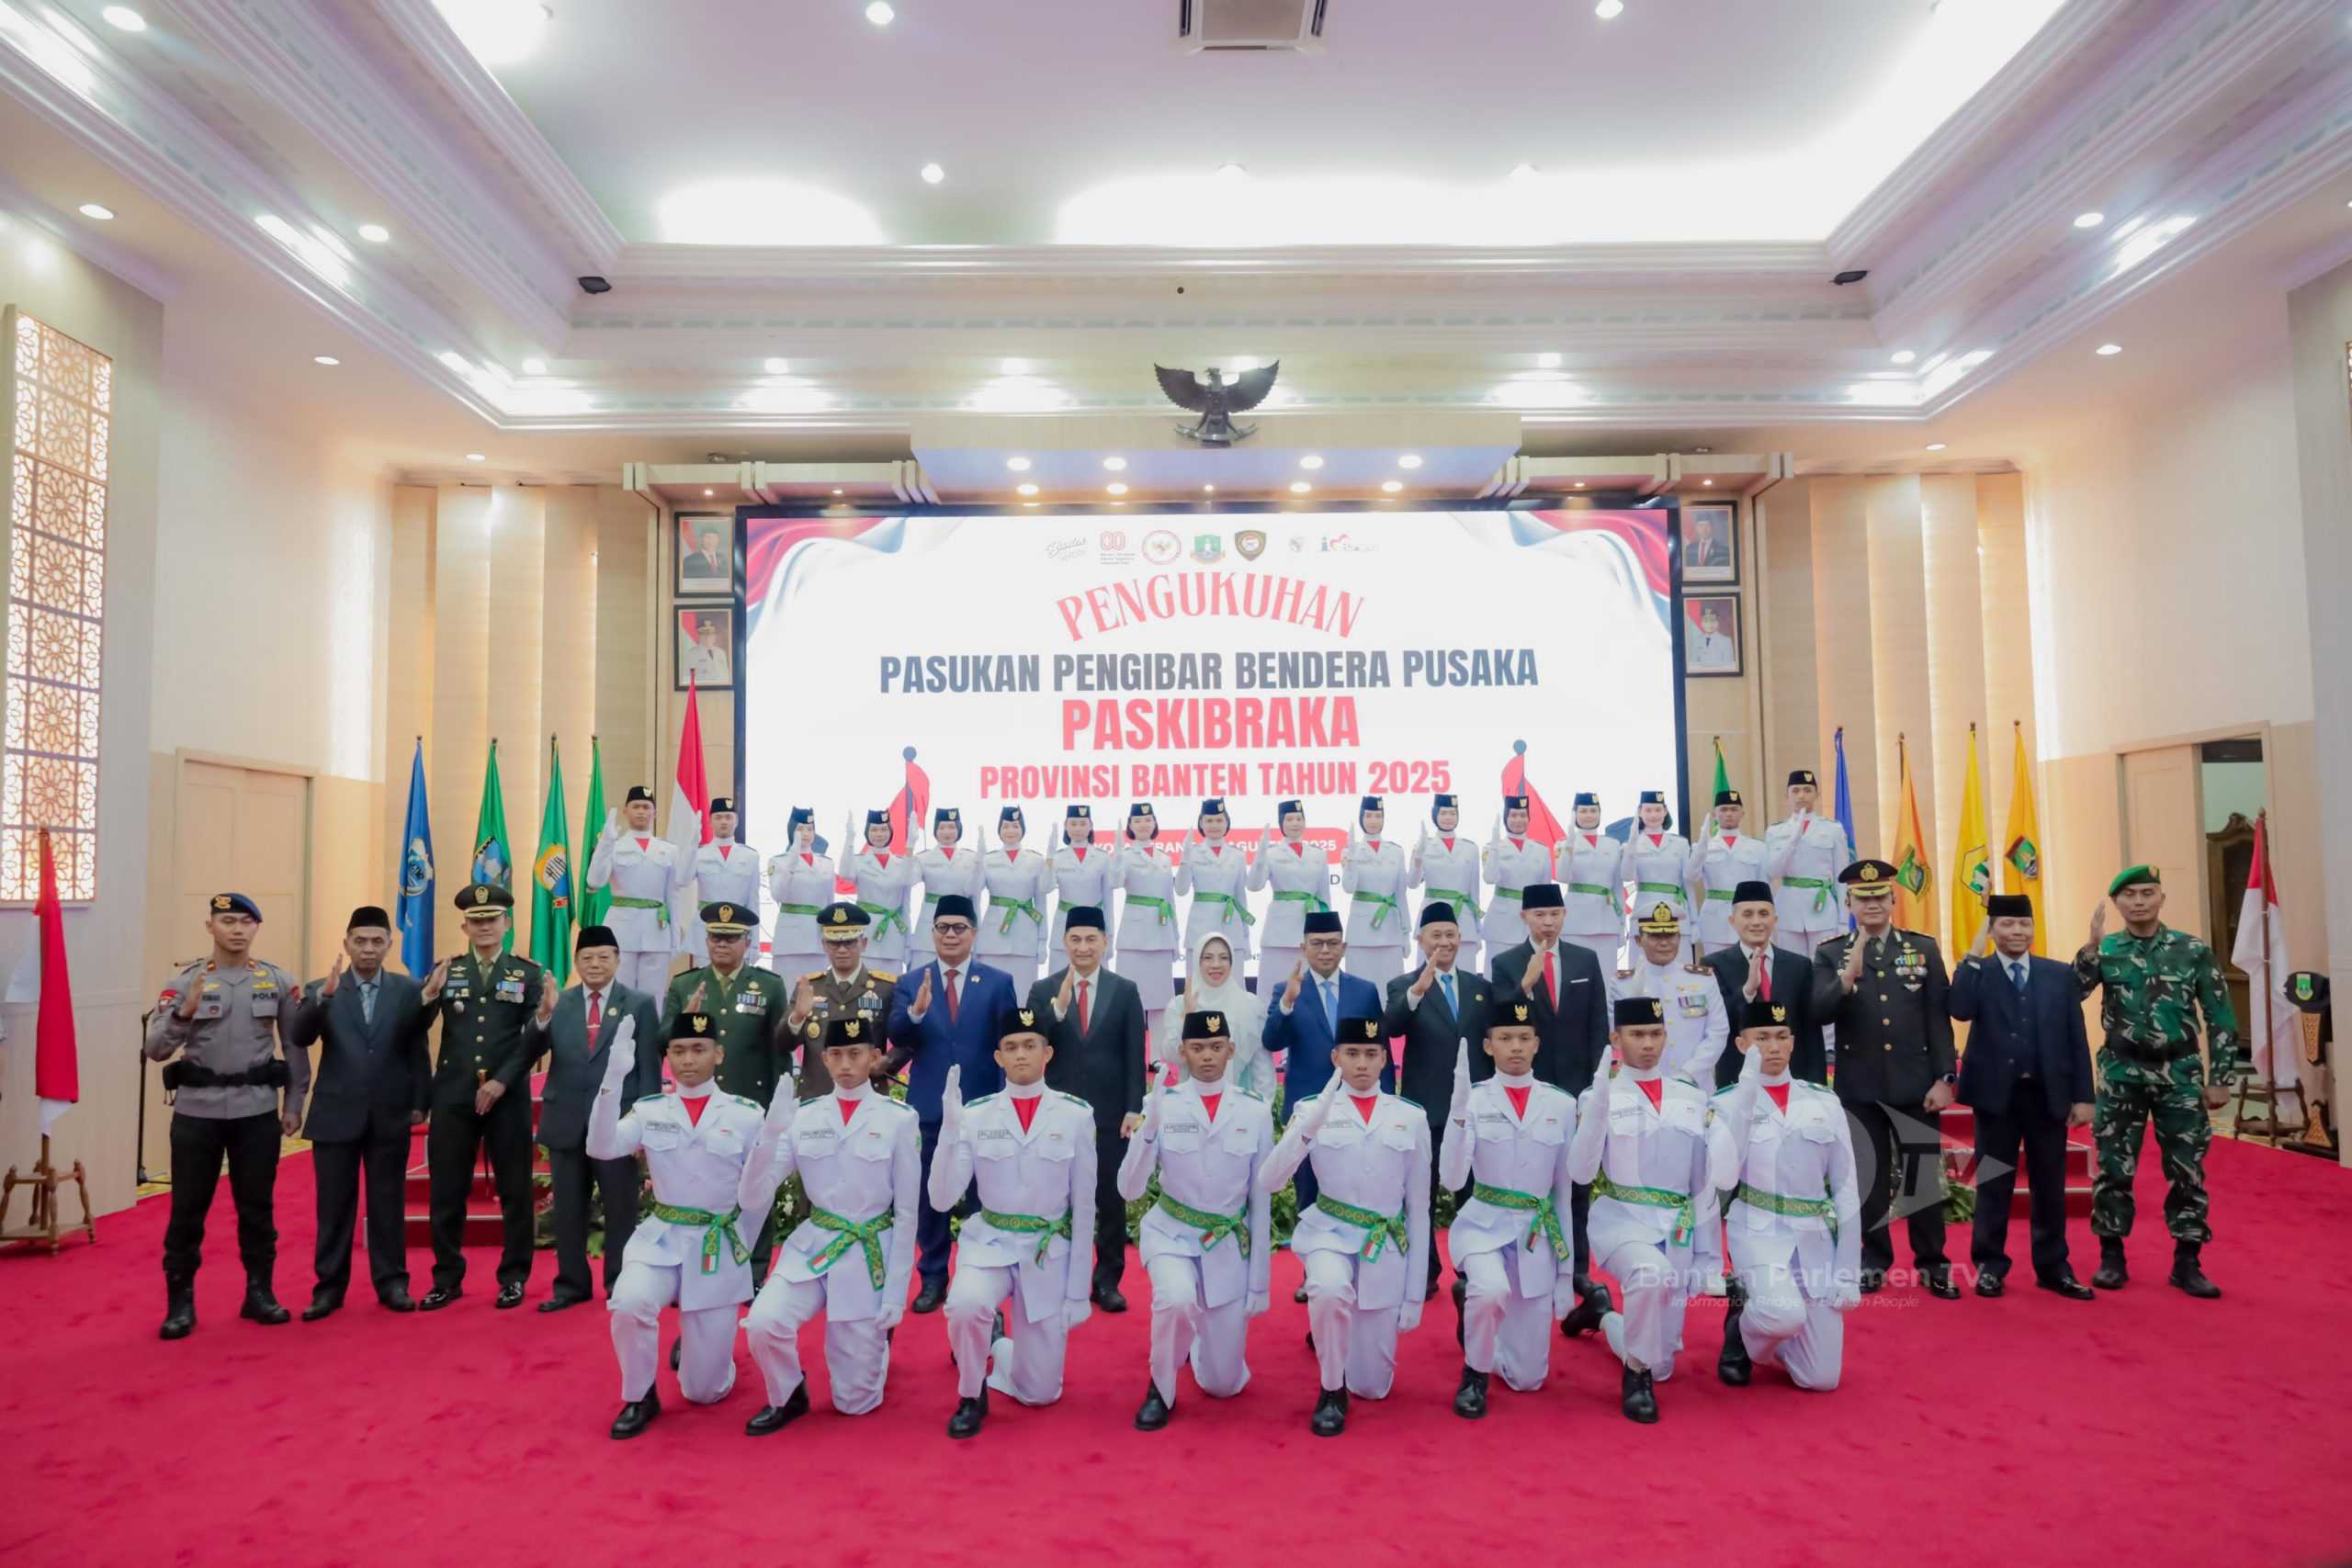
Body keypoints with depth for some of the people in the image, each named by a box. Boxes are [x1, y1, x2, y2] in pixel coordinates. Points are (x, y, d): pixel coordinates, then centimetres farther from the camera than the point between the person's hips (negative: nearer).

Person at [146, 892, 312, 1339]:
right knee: (188, 1209, 6)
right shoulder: (184, 983, -1)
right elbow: (155, 1050, -8)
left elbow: (295, 1046, 7)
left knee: (257, 1206, 9)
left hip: (258, 1111, 1)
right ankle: (180, 1302, 18)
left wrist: (294, 1104, 5)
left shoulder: (279, 982, 2)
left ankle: (259, 1293, 21)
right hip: (196, 1112, -1)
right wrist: (184, 1013, -25)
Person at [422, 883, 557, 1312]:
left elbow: (534, 1042, -4)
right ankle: (447, 1278, 21)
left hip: (508, 1098, -1)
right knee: (446, 1192, 7)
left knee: (514, 1190, 5)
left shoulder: (529, 974, 2)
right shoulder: (445, 971, 8)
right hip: (452, 1098, 2)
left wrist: (501, 1083, -15)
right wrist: (428, 998, -22)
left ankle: (513, 1278, 17)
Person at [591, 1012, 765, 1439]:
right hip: (662, 1239, 1)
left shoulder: (746, 1113, -5)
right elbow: (600, 1148, -19)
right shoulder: (649, 1111, 1)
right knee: (629, 1303, -35)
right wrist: (614, 1077, -27)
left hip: (720, 1247, -1)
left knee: (705, 1391, 6)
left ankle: (697, 1343, 45)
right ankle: (640, 1398, -5)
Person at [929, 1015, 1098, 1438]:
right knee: (966, 1305, -35)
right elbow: (941, 1200, -10)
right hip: (990, 1242, 0)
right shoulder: (975, 1114, -5)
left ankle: (994, 1346, 38)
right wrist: (950, 1128, -23)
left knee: (1040, 1392, 4)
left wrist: (1079, 1290, -1)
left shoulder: (1076, 1114, -7)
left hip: (1050, 1252, 0)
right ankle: (971, 1397, -3)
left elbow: (1084, 1205, -2)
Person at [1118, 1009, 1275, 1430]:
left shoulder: (1255, 1112, -8)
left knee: (1223, 1385, 7)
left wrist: (1260, 1280, 1)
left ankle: (1195, 1334, 43)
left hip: (1230, 1244, 1)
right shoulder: (1162, 1105, -10)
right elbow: (1129, 1190, -14)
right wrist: (1148, 1128, -29)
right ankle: (1160, 1390, -5)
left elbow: (1260, 1201, -1)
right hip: (1172, 1233, -1)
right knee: (1177, 1300, -36)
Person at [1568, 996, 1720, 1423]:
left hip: (1676, 1225, 4)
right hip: (1620, 1217, -4)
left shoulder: (1693, 1098, 9)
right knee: (1652, 1274, -39)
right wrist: (1599, 1106, -23)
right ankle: (1636, 1374, -13)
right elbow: (1581, 1172, -13)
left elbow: (1707, 1176, 11)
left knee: (1661, 1362, 6)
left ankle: (1606, 1319, 40)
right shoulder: (1600, 1096, -2)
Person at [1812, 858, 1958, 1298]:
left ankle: (1933, 1264, 19)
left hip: (1916, 1083, 0)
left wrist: (1944, 1078, -4)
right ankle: (1874, 1261, 22)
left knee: (1924, 1174, 4)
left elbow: (1939, 1018, 2)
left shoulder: (1924, 948, 5)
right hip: (1860, 1086, 0)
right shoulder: (1830, 954, 2)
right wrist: (1849, 976, -26)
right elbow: (1819, 1013, -11)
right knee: (1870, 1176, 8)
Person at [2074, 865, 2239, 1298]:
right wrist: (2092, 947, -25)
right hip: (2122, 1074, 0)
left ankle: (2186, 1263, 17)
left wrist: (2219, 1079, -1)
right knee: (2114, 1169, 3)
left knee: (2187, 1171, 4)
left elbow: (2221, 1018, 3)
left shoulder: (2194, 950, 0)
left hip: (2180, 1074, 0)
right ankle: (2112, 1258, 14)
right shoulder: (2105, 950, 0)